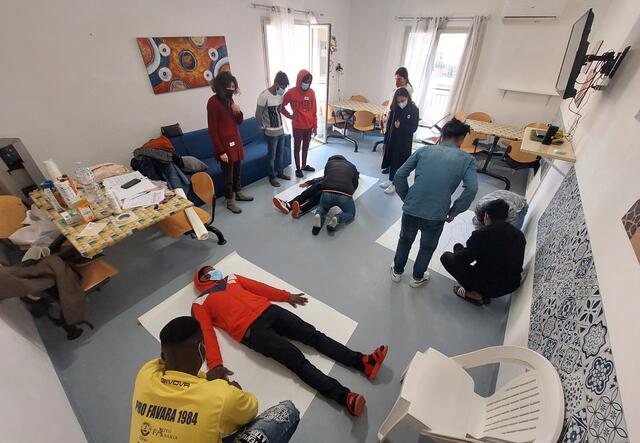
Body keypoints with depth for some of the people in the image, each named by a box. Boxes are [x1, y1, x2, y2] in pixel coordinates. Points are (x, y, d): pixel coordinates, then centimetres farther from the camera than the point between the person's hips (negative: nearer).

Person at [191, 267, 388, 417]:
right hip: (251, 330, -5)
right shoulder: (200, 304, 15)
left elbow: (258, 287, 25)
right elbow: (207, 333, 3)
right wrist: (215, 364, -12)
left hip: (268, 311, 5)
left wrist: (287, 296, 22)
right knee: (296, 359, -18)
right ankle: (345, 397, -26)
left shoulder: (231, 278, 29)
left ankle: (363, 362, -10)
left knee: (313, 334, -8)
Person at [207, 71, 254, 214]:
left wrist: (238, 112, -9)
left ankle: (238, 193, 38)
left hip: (236, 141, 8)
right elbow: (213, 130, -17)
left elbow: (239, 122, 13)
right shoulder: (213, 102, -16)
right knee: (228, 175, 4)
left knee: (237, 171, 19)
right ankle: (230, 201, 19)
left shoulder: (229, 99, 7)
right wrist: (221, 151, -19)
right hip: (225, 144, -7)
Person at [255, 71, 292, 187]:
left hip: (281, 130, 7)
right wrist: (263, 128, -7)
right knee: (272, 156, 5)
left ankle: (280, 172, 35)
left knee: (280, 153, 18)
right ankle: (272, 177, 20)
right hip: (271, 133, -7)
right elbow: (258, 114, -14)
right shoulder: (264, 95, -20)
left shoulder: (280, 94, 2)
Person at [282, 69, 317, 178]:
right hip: (298, 127, -4)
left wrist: (315, 125, 3)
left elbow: (314, 111, 5)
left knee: (306, 147, 17)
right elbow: (281, 105, 1)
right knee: (297, 148, 8)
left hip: (309, 126, 4)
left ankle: (304, 165, 34)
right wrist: (289, 115, -5)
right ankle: (298, 169, 19)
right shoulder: (291, 92, -10)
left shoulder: (311, 92, 2)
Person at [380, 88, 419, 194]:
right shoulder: (395, 108, 0)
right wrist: (386, 138, 1)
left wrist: (401, 126, -25)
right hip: (392, 138, 5)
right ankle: (390, 180, 30)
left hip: (404, 141, -5)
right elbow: (389, 123, 5)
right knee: (391, 159, 13)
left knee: (399, 162, 2)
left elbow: (414, 128, -13)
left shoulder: (414, 110, -12)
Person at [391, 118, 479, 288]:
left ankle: (397, 272, 47)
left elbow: (399, 175, 2)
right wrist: (453, 212, 2)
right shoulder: (467, 159, 5)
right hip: (436, 216, -1)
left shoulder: (424, 150, 8)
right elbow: (471, 189, -11)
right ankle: (417, 278, 47)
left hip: (411, 209, 1)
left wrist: (406, 199, 12)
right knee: (427, 247, 27)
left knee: (405, 241, 28)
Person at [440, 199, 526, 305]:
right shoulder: (520, 235, -1)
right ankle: (483, 293, 14)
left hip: (488, 287, -6)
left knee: (446, 256, 1)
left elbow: (460, 260, -16)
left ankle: (475, 294, 1)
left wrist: (458, 249, 6)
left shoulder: (482, 234, -21)